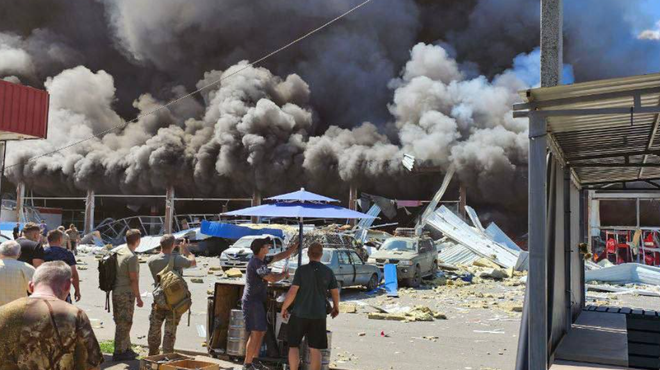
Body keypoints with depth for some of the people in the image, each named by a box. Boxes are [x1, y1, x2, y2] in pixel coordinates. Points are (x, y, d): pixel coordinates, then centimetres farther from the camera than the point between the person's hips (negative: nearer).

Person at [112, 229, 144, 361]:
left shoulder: (118, 252, 8)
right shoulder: (132, 257, -18)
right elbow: (134, 280, -18)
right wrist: (138, 298, -11)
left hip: (116, 291, 9)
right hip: (126, 293, -9)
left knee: (122, 323, 17)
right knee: (124, 324, 1)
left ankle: (126, 349, 27)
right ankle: (119, 352, 7)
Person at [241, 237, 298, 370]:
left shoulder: (262, 260, 11)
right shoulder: (256, 263, -19)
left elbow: (280, 256, 16)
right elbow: (272, 278, -26)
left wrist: (296, 246, 14)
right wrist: (284, 274, -7)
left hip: (258, 302, 10)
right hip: (252, 302, -10)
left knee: (261, 331, 14)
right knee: (255, 333, -9)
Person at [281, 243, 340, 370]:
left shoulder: (302, 270, -10)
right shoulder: (328, 271, -1)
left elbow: (292, 292, -13)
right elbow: (335, 292, 6)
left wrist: (284, 308, 1)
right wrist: (336, 307, 25)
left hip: (299, 314, -2)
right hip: (318, 316, 2)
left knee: (294, 346, 13)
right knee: (315, 349, 9)